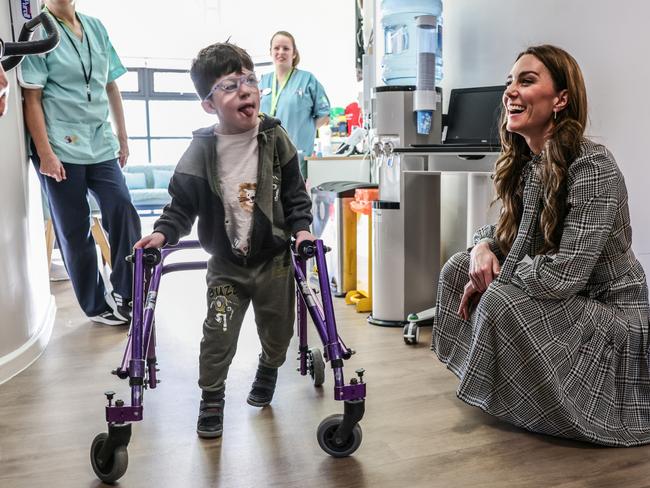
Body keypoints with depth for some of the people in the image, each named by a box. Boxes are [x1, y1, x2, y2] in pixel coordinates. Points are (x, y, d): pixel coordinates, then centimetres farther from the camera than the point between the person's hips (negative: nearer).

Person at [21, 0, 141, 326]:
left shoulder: (96, 28, 10)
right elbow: (32, 98, -7)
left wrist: (122, 137, 13)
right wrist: (45, 153, -13)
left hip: (101, 145, 4)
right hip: (60, 150, -4)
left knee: (124, 216, -4)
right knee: (74, 231, 4)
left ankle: (126, 295, 10)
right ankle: (96, 305, 18)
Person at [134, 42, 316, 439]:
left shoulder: (275, 139, -7)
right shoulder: (201, 151, -10)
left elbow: (295, 193, 1)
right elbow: (183, 204, -3)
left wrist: (301, 227, -11)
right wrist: (163, 233, -17)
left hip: (274, 259, 2)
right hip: (226, 263, -1)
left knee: (278, 330, 16)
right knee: (219, 332, -2)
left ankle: (268, 373, 48)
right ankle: (212, 400, 21)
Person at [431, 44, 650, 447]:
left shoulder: (593, 166, -25)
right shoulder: (524, 163, -1)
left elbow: (565, 273, -31)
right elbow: (506, 229, 13)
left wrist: (492, 279, -17)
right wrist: (484, 245, -11)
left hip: (610, 316, -8)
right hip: (562, 305, 8)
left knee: (502, 302, -29)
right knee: (458, 267, -1)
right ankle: (495, 385, 15)